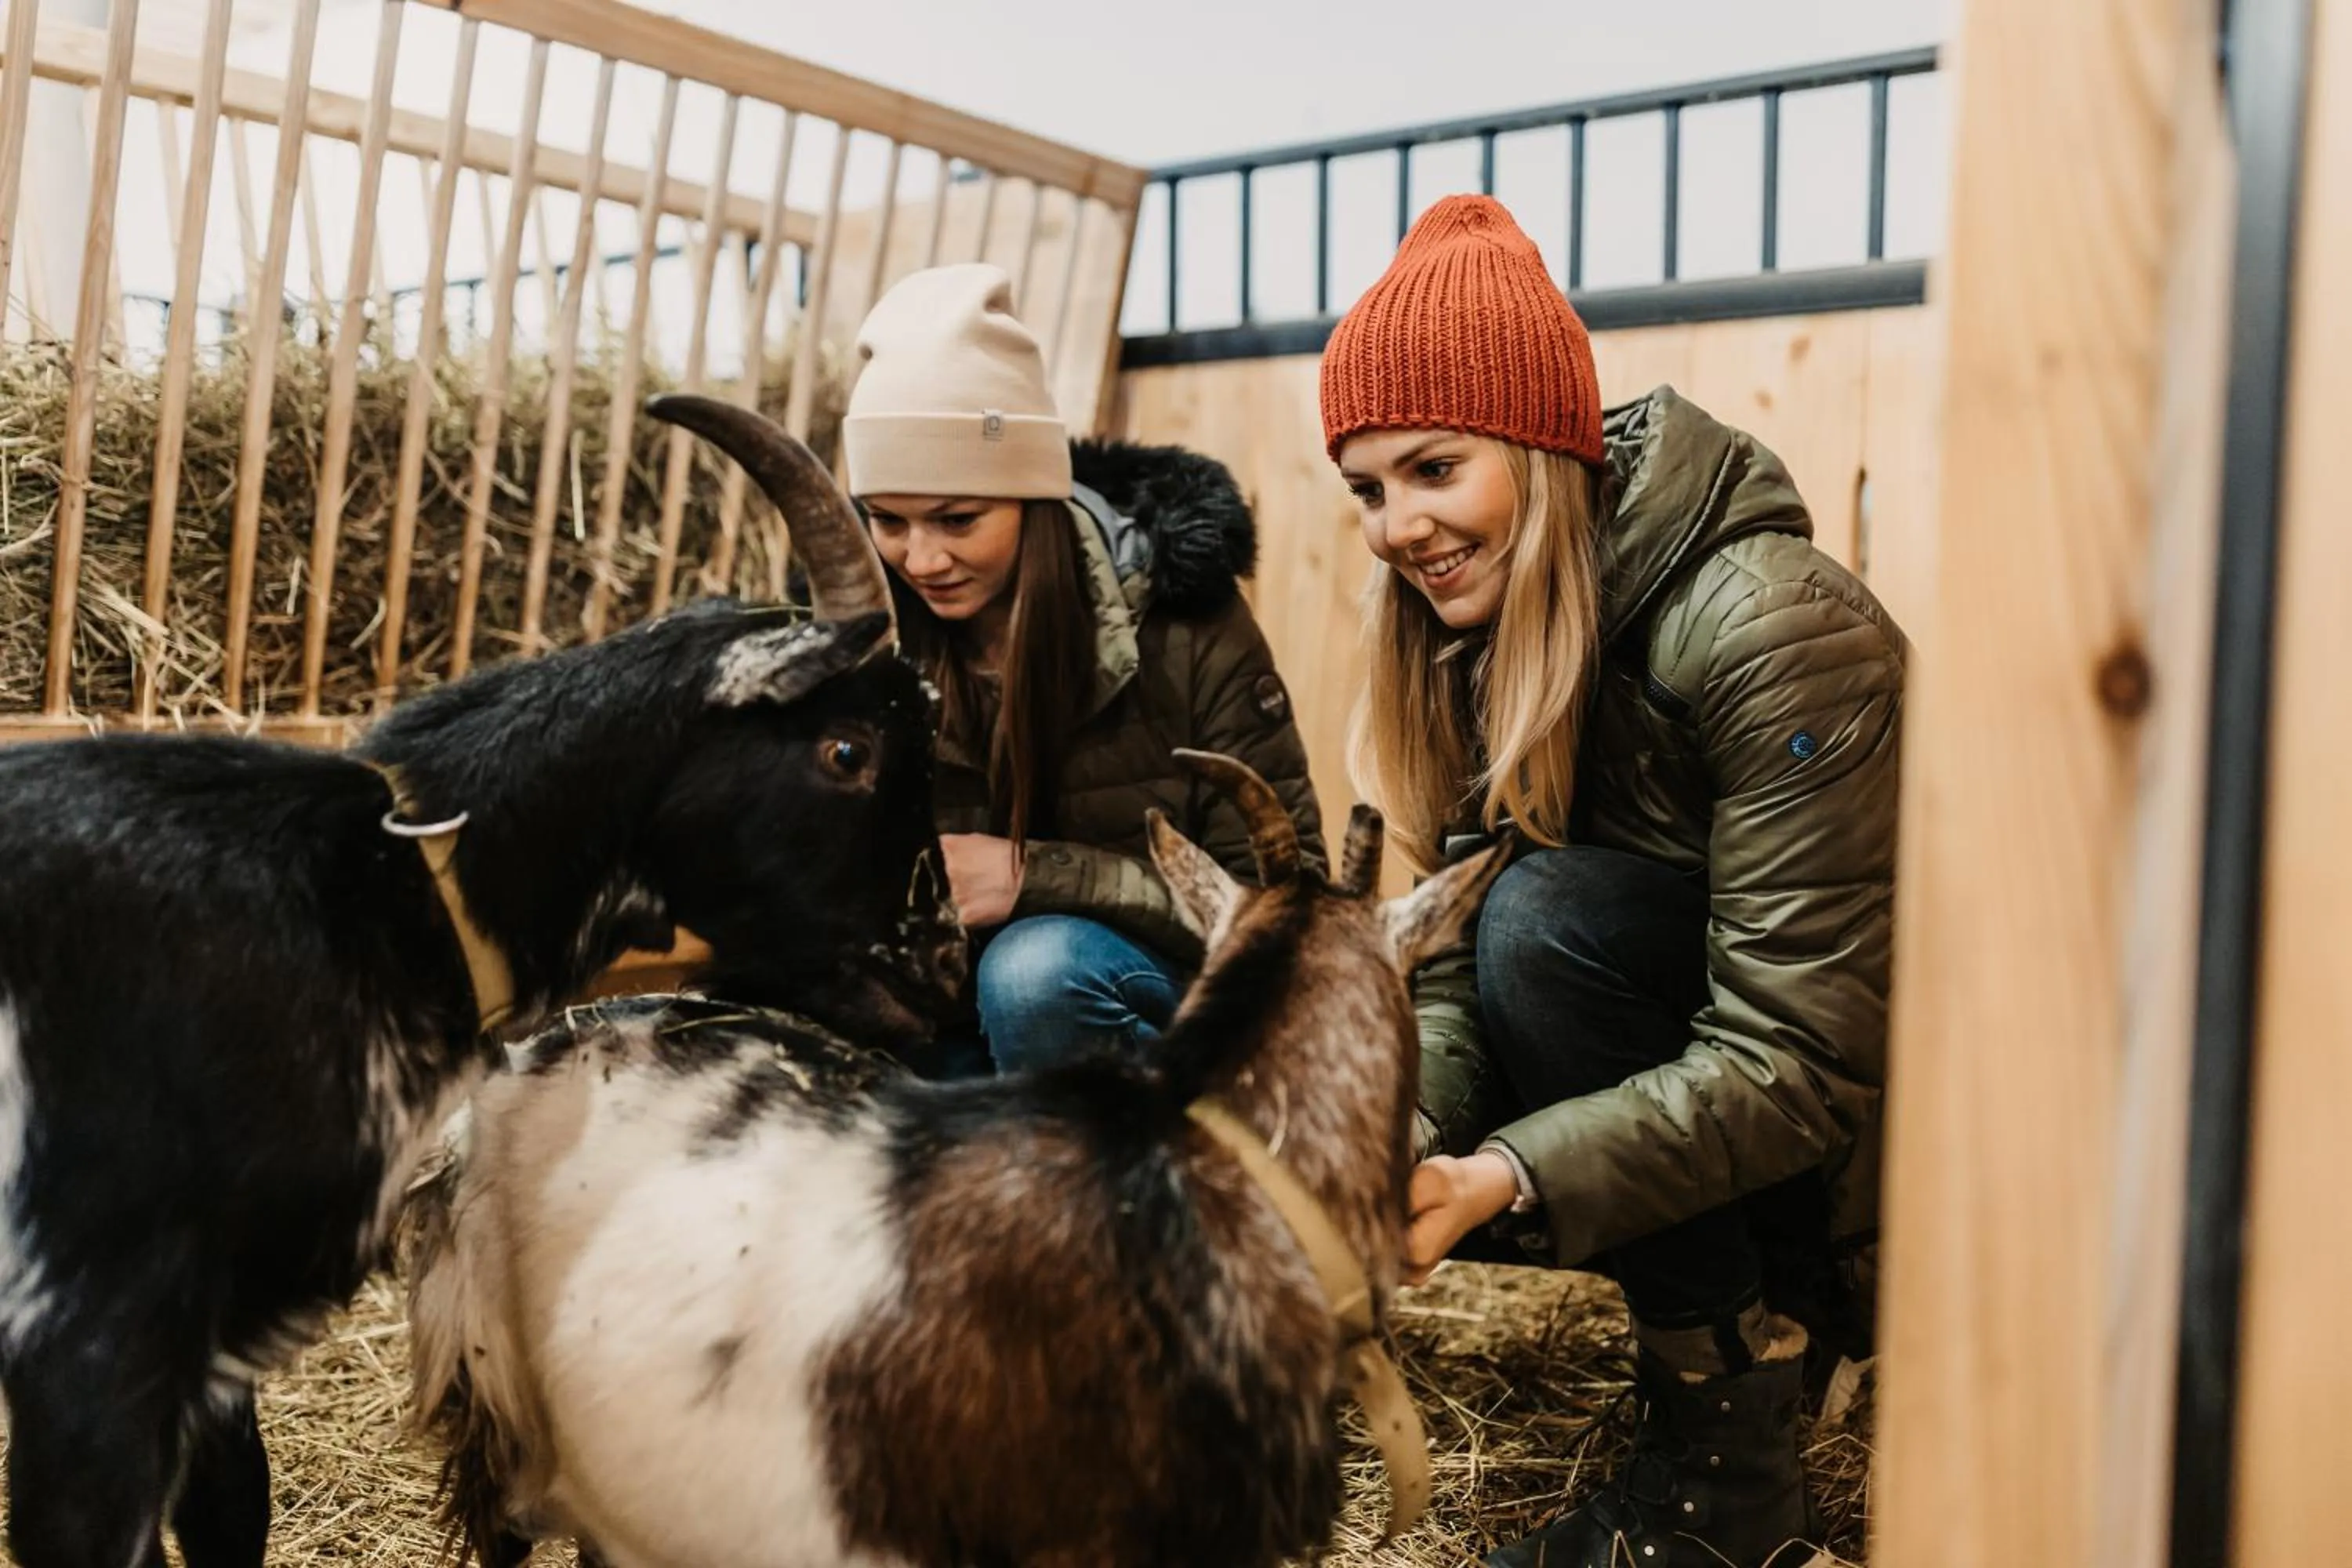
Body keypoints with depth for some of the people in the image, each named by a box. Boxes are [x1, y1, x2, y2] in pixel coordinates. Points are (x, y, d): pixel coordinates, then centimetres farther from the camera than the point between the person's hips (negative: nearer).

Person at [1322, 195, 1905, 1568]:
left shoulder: (1771, 629, -27)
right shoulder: (1474, 639, -3)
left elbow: (1801, 1064, -29)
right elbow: (1450, 967, -7)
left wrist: (1498, 1181, -36)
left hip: (1881, 1102, -7)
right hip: (1685, 1049, 7)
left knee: (1550, 916, -29)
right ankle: (1771, 1307, 8)